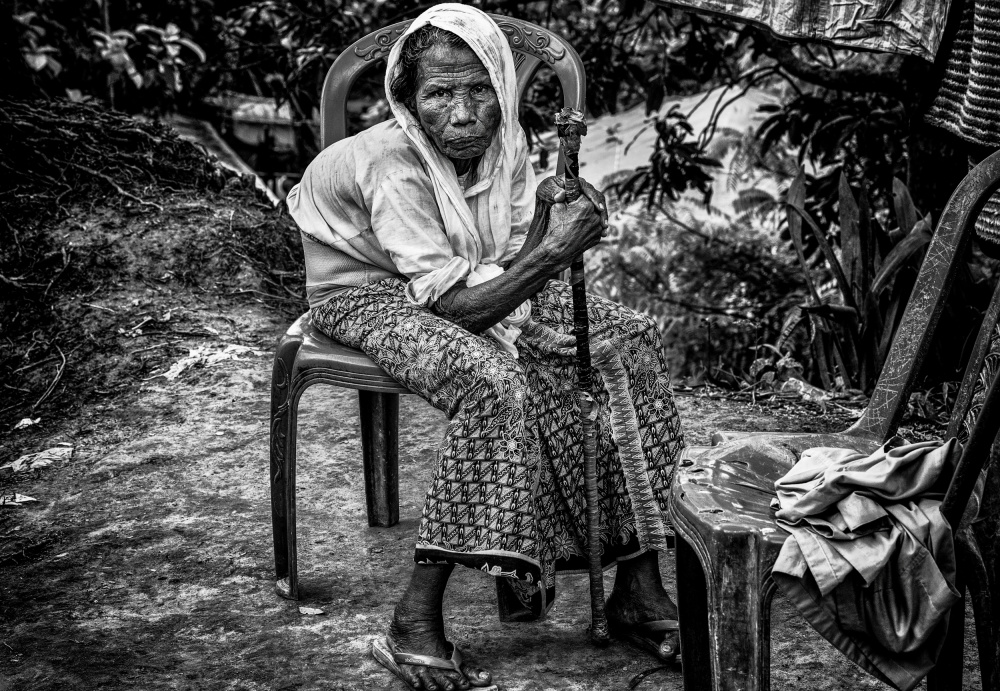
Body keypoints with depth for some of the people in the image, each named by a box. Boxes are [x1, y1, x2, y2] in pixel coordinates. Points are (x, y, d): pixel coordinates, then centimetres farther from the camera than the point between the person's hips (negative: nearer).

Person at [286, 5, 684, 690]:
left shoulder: (502, 142, -9)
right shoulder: (392, 168, -30)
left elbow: (519, 268, -9)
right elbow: (456, 306, -33)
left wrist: (548, 213, -29)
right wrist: (554, 249, -38)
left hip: (484, 290, 8)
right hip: (372, 294, -7)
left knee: (629, 339, -7)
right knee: (494, 382, -37)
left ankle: (639, 586, -6)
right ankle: (416, 620, -31)